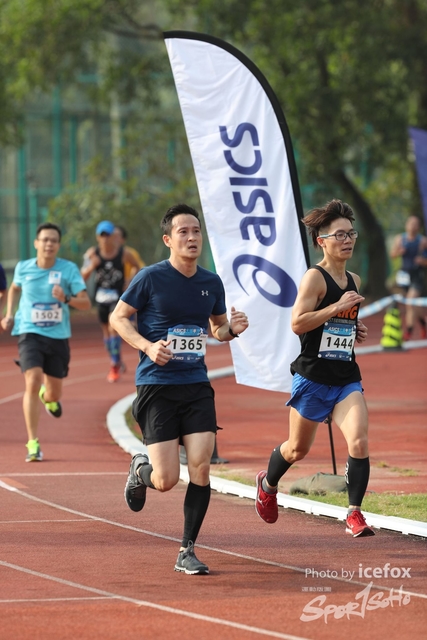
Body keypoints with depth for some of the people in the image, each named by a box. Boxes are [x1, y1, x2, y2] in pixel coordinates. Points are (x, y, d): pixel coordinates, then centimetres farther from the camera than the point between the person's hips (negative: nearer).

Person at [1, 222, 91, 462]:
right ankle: (33, 443, -16)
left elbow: (86, 302, -10)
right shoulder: (23, 268, -1)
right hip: (30, 334, -1)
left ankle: (48, 396, 51)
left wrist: (66, 299, -28)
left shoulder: (69, 269, -7)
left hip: (58, 337, 1)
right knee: (33, 383, -21)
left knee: (54, 394, 10)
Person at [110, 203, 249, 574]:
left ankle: (187, 551, 2)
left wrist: (232, 329, -2)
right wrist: (148, 346, -16)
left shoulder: (211, 283, 7)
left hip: (197, 385, 4)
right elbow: (118, 318, 0)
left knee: (201, 466, -10)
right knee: (167, 480, -7)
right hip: (156, 386, -4)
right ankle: (140, 470, 31)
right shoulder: (151, 278, -7)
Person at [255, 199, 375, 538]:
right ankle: (268, 484, 43)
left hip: (347, 377, 5)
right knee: (298, 449, 13)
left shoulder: (354, 280, 11)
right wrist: (337, 307, -24)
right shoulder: (314, 278, -12)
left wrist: (356, 330, 10)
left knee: (359, 442, -16)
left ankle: (355, 514, -9)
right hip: (313, 376, -5)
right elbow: (298, 323, -22)